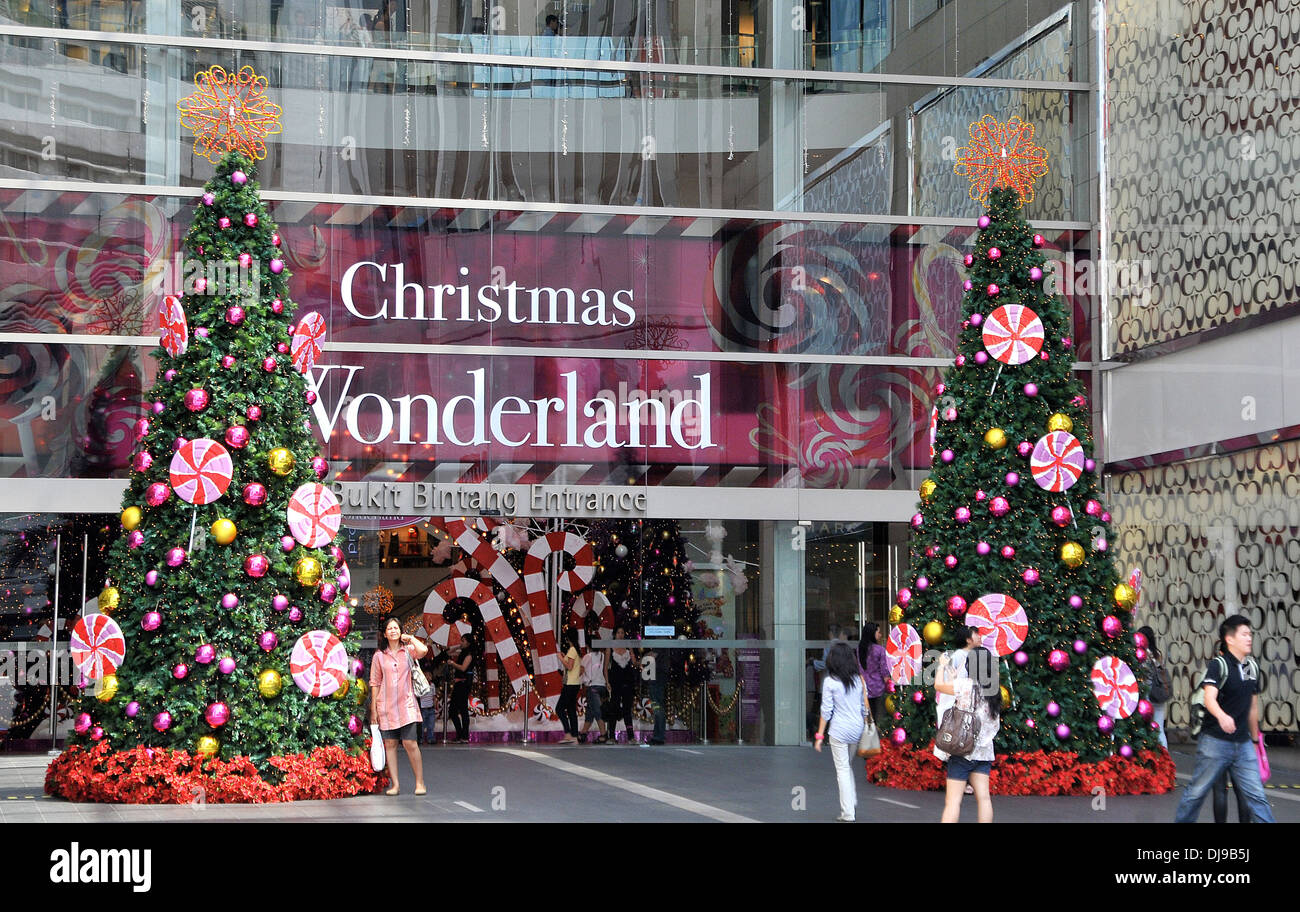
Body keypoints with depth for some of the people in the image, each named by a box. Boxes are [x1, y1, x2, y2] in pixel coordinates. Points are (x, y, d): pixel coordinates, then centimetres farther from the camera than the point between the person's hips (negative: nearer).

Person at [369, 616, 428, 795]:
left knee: (410, 743, -9)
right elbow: (375, 683, 8)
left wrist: (411, 638, -5)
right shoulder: (379, 655, 6)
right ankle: (395, 784, 6)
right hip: (386, 706, 2)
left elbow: (423, 650, -21)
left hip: (406, 704, -2)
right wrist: (374, 709, 5)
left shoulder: (408, 651, 3)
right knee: (390, 744, 1)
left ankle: (420, 782, 1)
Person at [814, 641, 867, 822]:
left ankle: (848, 813, 2)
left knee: (842, 770, 2)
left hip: (839, 730, -5)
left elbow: (826, 711, -9)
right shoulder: (858, 680, 3)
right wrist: (865, 729, 20)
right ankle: (853, 803, 18)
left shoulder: (830, 682, -11)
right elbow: (865, 707, 8)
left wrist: (820, 735, -3)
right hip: (857, 728, 5)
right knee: (848, 766, 23)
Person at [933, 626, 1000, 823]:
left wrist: (942, 665, 15)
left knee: (953, 800, -7)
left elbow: (939, 685, -1)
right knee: (983, 797, 1)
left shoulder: (967, 686, -13)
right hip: (984, 751, 6)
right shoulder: (994, 691, 6)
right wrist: (954, 675, 31)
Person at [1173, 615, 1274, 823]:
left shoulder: (1252, 667, 11)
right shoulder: (1218, 665, -11)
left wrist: (1255, 739, 24)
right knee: (1197, 791, 4)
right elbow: (1209, 698, -27)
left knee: (1256, 794, 0)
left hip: (1243, 744, 5)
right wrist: (1222, 716, -48)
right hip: (1216, 741, -5)